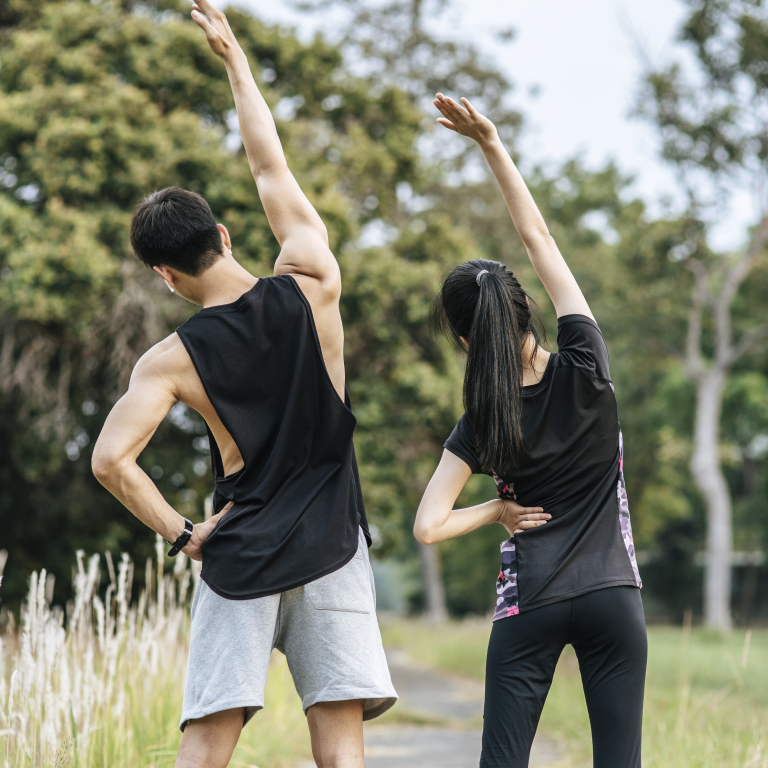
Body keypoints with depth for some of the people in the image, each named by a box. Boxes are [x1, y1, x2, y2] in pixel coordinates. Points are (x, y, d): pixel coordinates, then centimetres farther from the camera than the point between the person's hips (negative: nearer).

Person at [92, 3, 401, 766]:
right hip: (330, 555, 1)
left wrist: (181, 532, -1)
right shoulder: (310, 290, -3)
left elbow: (111, 459, -14)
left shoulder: (172, 359, -5)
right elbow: (272, 169, 9)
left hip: (238, 559, 0)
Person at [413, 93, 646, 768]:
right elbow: (539, 238, -2)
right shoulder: (584, 369, -7)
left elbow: (428, 527, -12)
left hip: (529, 605, -1)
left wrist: (500, 509, 4)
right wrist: (491, 144, -1)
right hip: (614, 599, 1)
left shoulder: (481, 425, -7)